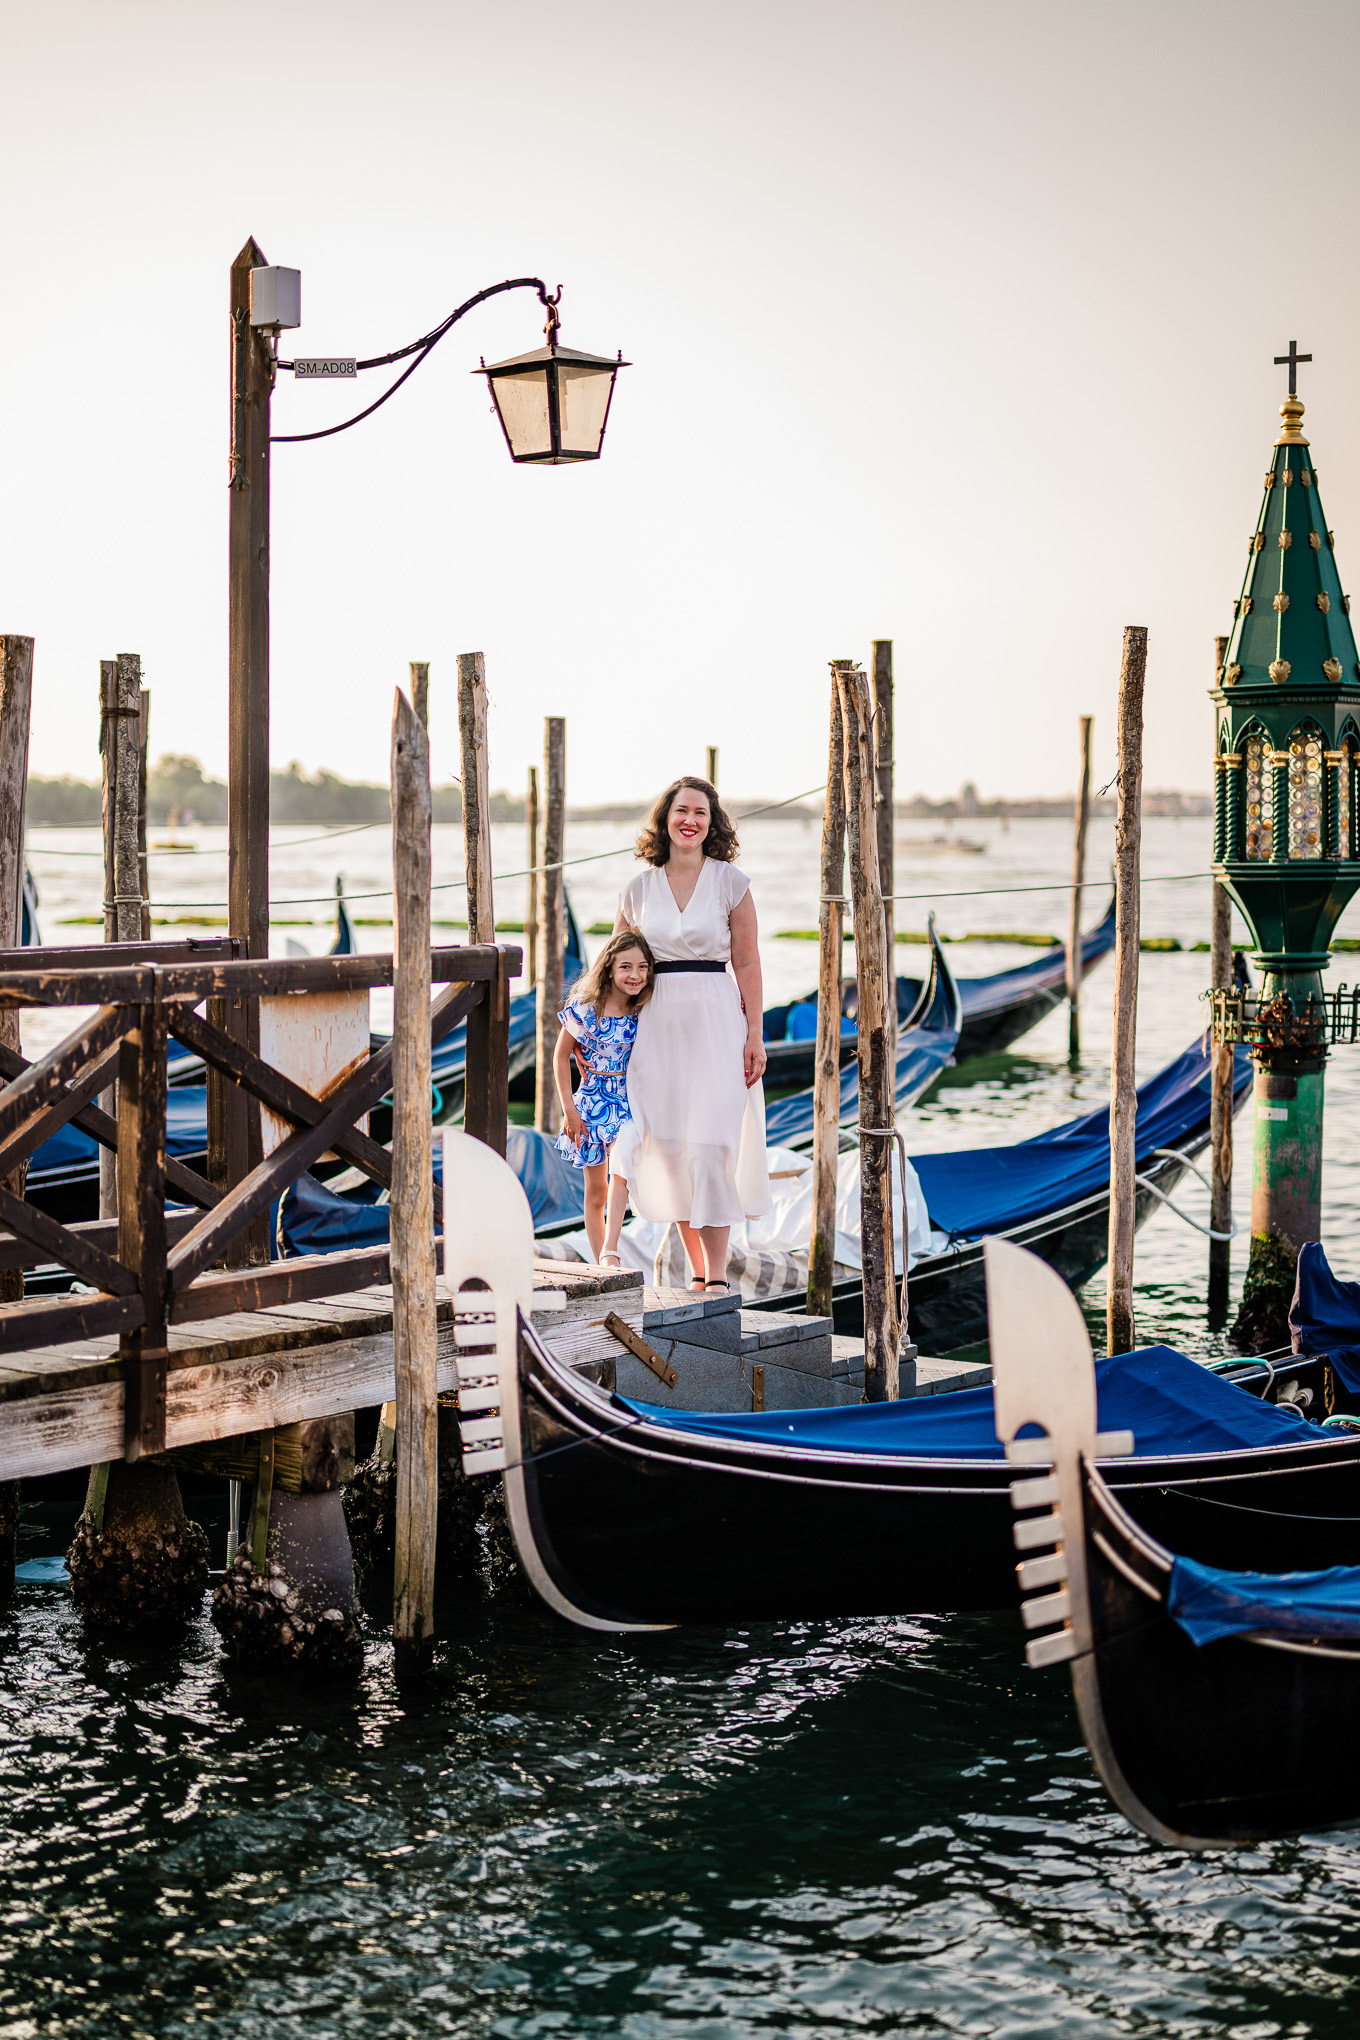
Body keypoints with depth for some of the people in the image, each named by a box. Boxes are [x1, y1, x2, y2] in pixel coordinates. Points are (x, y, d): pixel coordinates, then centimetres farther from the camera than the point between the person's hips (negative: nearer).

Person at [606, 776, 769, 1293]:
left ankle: (717, 1274, -5)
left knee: (710, 1145, -9)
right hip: (658, 1022, 3)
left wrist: (754, 1035, -5)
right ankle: (697, 1271, 14)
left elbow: (747, 963, 1)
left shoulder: (730, 882, 2)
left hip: (716, 1019, -3)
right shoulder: (640, 888, 9)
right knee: (669, 1149, 4)